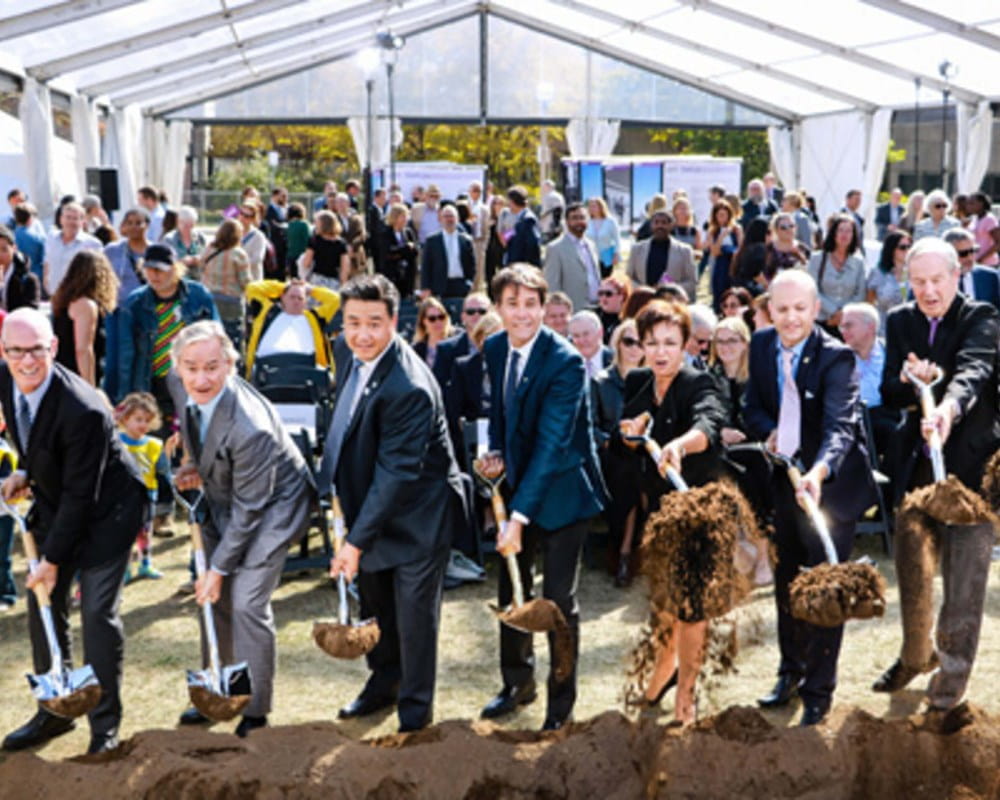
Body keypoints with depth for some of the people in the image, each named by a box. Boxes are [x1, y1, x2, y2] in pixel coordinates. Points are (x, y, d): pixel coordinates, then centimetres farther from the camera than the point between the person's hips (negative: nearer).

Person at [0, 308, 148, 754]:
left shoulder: (83, 411, -34)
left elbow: (80, 495, -26)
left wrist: (52, 559, -19)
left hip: (106, 508, -7)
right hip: (54, 503, 7)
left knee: (97, 612, -8)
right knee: (43, 605, 9)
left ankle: (105, 723, 6)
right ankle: (54, 710, 24)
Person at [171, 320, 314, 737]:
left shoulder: (249, 429, -38)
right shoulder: (179, 384, -17)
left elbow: (247, 511, -26)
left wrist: (219, 568, -17)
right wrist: (193, 464, -4)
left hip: (272, 505, -7)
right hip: (222, 500, 8)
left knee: (247, 603, -11)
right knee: (215, 597, 13)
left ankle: (254, 712, 5)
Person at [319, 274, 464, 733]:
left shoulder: (409, 389, -32)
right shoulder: (351, 355, -6)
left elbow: (396, 473, -29)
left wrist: (357, 541, -27)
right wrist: (332, 487, 8)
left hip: (417, 516, -8)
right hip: (369, 505, 8)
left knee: (414, 614, 4)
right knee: (374, 603, 23)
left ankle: (415, 710, 25)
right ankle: (384, 682, 45)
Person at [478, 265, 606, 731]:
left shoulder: (566, 361, -23)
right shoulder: (494, 348, -3)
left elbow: (551, 443, -28)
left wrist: (520, 514, -33)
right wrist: (497, 453, -6)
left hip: (561, 489, -6)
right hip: (517, 483, 6)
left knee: (558, 599, 1)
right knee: (511, 588, 16)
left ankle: (562, 700, 20)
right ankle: (517, 683, 36)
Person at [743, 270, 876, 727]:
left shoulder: (836, 358, -23)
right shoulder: (761, 346, -5)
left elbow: (840, 426, -35)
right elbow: (752, 406, 6)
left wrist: (818, 472, -53)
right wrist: (769, 432, -16)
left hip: (832, 483, -6)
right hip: (784, 478, 6)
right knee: (786, 582, 20)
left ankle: (818, 693, 15)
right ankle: (791, 672, 40)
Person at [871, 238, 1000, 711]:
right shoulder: (900, 321, 3)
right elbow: (888, 393, -1)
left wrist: (949, 407, -52)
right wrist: (913, 382, -25)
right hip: (916, 460, 5)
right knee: (911, 566, 17)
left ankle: (952, 671, 18)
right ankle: (916, 654, 39)